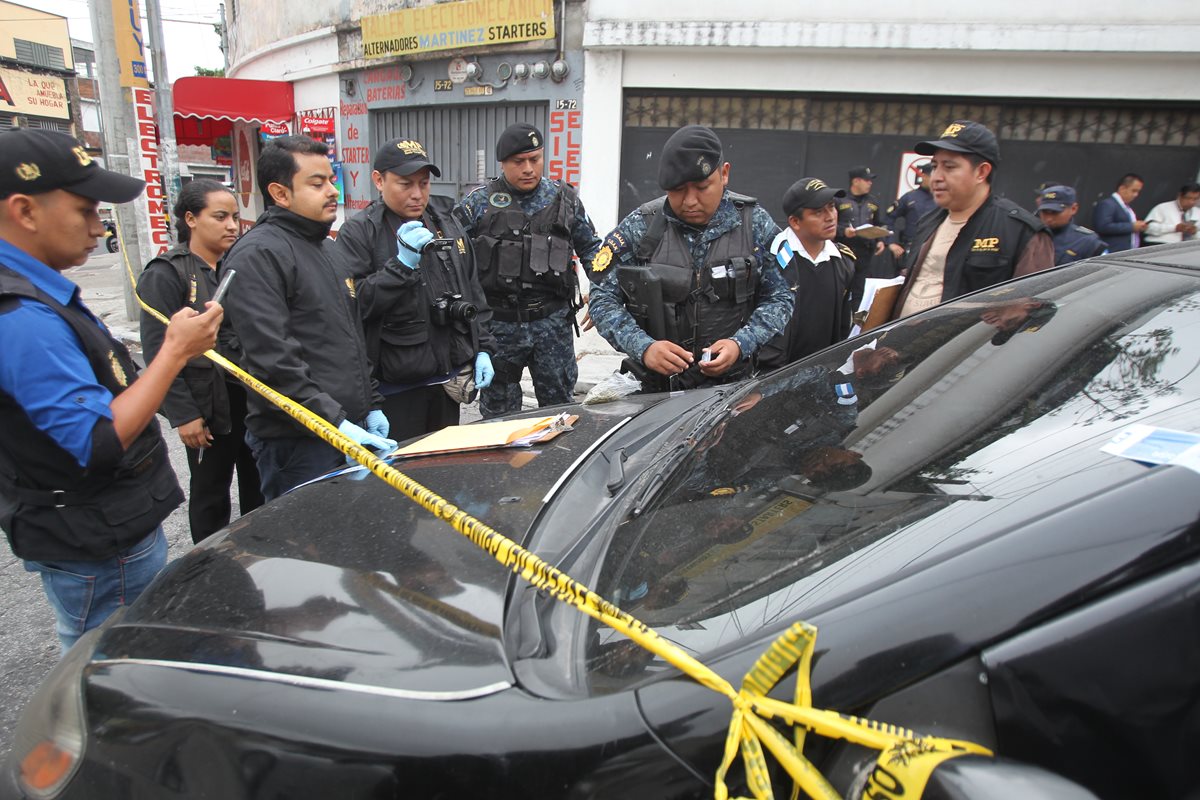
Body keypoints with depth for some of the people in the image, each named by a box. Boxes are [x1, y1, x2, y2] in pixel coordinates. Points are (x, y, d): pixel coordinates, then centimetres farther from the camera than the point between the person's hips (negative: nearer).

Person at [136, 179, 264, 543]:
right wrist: (182, 414, -17)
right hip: (209, 405, -5)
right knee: (211, 494, 10)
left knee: (260, 487, 15)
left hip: (253, 397, 6)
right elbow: (158, 351, -14)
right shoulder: (166, 274, -9)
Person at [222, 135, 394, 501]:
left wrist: (371, 406, 16)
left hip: (350, 429, 9)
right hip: (296, 443, -8)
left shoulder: (327, 249, 17)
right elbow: (273, 358, -22)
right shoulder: (257, 256, -13)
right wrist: (336, 423, -23)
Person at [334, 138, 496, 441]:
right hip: (394, 388, -5)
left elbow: (474, 293, 16)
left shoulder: (448, 224, 11)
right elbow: (353, 305, -18)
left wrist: (483, 348, 10)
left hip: (449, 378, 5)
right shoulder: (358, 232, -7)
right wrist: (402, 264, -24)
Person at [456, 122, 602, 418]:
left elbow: (591, 249, 14)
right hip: (498, 324, -1)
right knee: (498, 413, 12)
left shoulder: (565, 198, 6)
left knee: (560, 404, 11)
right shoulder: (478, 203, -1)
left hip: (552, 321, 1)